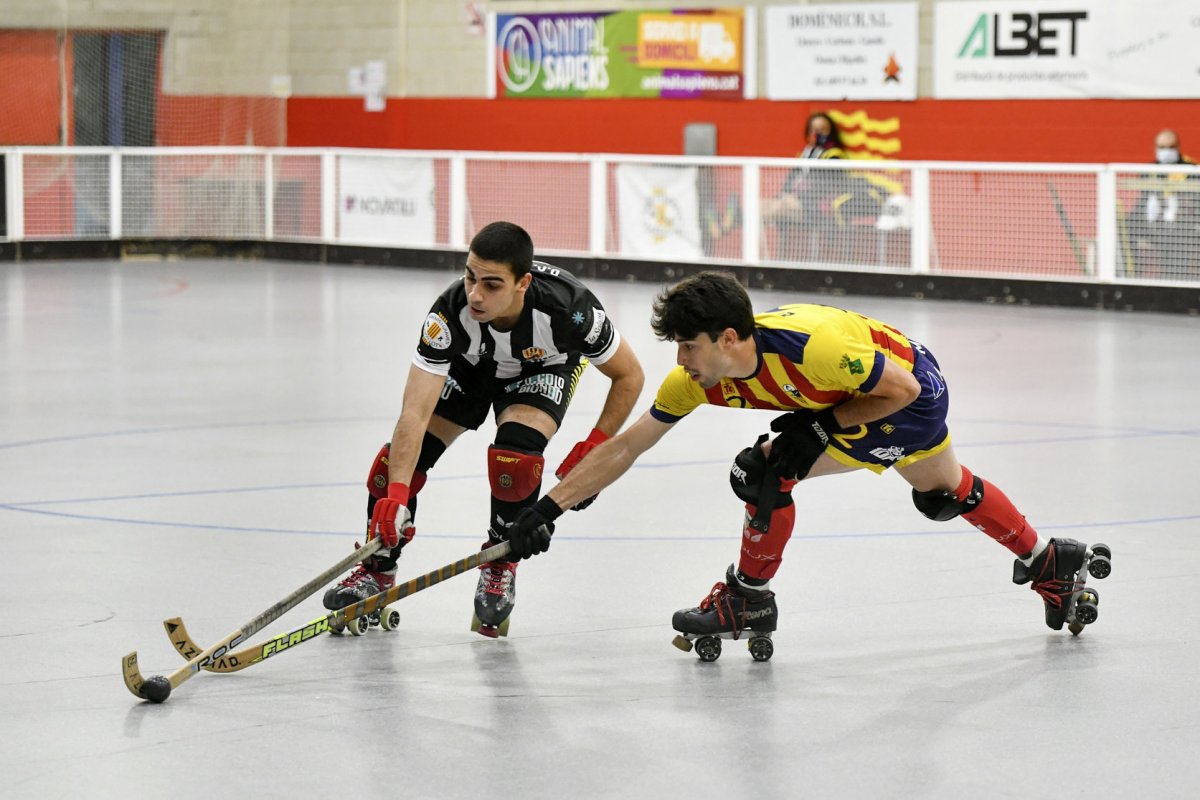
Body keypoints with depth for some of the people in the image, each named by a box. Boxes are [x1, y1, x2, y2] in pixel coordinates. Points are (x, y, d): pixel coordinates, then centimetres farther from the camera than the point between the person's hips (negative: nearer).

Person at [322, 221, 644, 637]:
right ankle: (378, 571, 16)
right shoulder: (450, 312, -39)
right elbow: (416, 411, -41)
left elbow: (629, 375, -21)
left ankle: (500, 567, -3)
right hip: (470, 364, 2)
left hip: (545, 368, -2)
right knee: (399, 458, -10)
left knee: (514, 455, -30)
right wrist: (396, 493, -51)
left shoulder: (568, 308, -40)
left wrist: (594, 450, -25)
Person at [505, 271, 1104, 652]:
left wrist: (819, 428, -26)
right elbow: (624, 448, -14)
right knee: (945, 492, 28)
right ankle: (1048, 560, 49)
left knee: (766, 473, -18)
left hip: (913, 393, -8)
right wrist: (548, 510, -20)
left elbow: (903, 387, -27)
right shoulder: (696, 380, -19)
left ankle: (749, 599, 2)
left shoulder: (804, 344, -40)